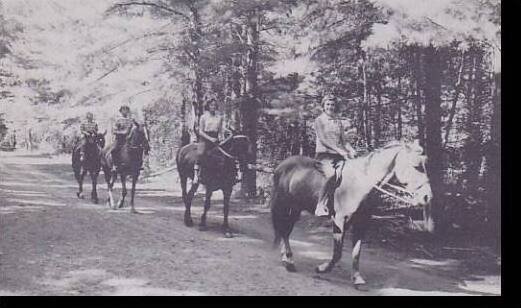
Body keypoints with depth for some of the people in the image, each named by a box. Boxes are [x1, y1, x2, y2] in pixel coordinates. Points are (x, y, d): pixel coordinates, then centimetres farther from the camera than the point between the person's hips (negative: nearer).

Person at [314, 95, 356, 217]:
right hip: (324, 154, -6)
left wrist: (352, 151, -1)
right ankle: (322, 207, -32)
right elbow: (323, 139, -9)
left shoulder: (339, 122, 20)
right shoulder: (319, 120, 3)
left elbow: (344, 141, 19)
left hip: (338, 156, 6)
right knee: (332, 175, -34)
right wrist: (340, 150, -18)